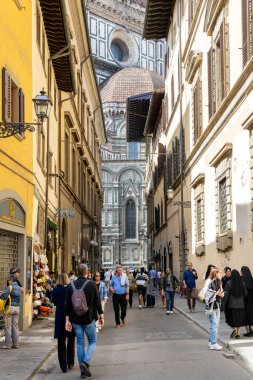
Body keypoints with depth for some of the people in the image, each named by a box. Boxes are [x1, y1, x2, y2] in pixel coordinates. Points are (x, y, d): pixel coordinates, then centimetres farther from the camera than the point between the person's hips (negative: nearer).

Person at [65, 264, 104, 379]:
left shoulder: (70, 286, 0)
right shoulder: (92, 284, -8)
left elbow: (67, 304, 0)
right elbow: (97, 301, -6)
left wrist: (67, 320, 3)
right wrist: (101, 316, 4)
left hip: (75, 319, 3)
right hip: (89, 318, -3)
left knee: (80, 343, 11)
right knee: (92, 341, 12)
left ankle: (83, 370, 11)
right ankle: (86, 362, -11)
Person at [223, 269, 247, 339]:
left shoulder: (229, 283, -14)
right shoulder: (242, 283, -5)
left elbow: (226, 294, -12)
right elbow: (245, 293, 3)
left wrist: (224, 304, -2)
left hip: (231, 304, -3)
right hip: (240, 304, 3)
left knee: (231, 318, 12)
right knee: (238, 318, 14)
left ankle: (234, 329, -10)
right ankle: (238, 333, 15)